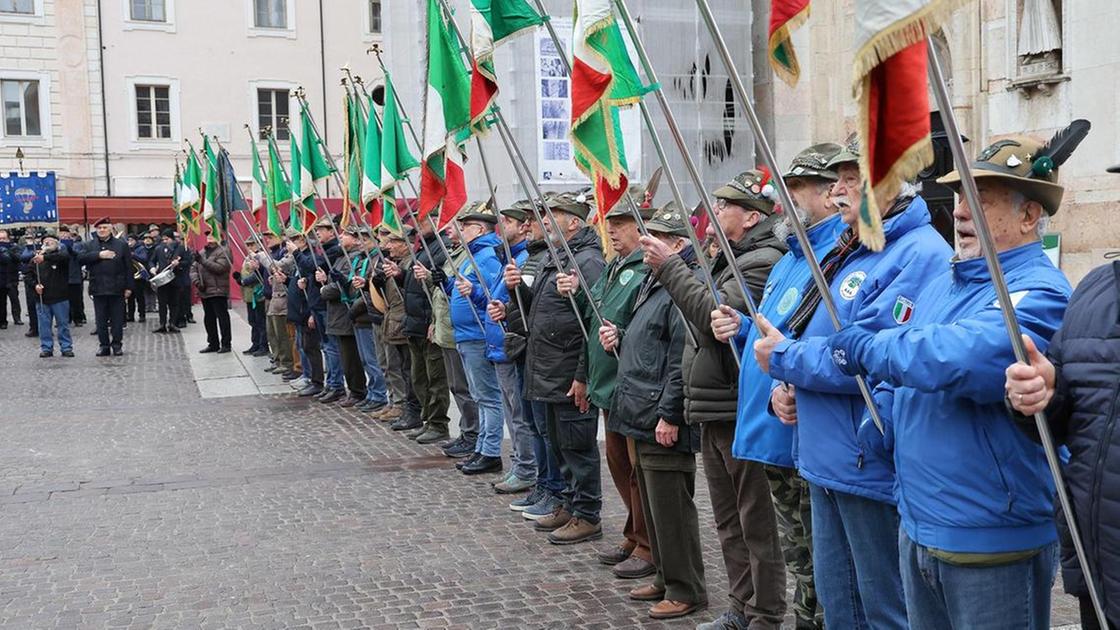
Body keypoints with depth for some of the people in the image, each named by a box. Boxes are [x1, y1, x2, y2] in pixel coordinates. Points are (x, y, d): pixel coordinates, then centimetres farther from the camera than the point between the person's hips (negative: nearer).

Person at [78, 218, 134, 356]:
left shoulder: (121, 245, 5)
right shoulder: (90, 245, 11)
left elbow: (128, 267, 3)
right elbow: (81, 258, -6)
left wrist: (129, 286, -3)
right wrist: (99, 255, -14)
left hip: (117, 288, -2)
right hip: (98, 288, 2)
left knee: (117, 318, 3)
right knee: (101, 319, 5)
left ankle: (117, 344, 12)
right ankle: (104, 345, 13)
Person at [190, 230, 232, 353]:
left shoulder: (223, 252, -6)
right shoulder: (202, 252, 17)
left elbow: (219, 267, -20)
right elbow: (193, 268, 14)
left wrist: (203, 261, -21)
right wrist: (196, 281, -3)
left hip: (218, 292, -8)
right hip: (204, 292, 8)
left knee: (222, 317, -5)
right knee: (208, 319, 14)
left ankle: (226, 344, 1)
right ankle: (213, 343, 23)